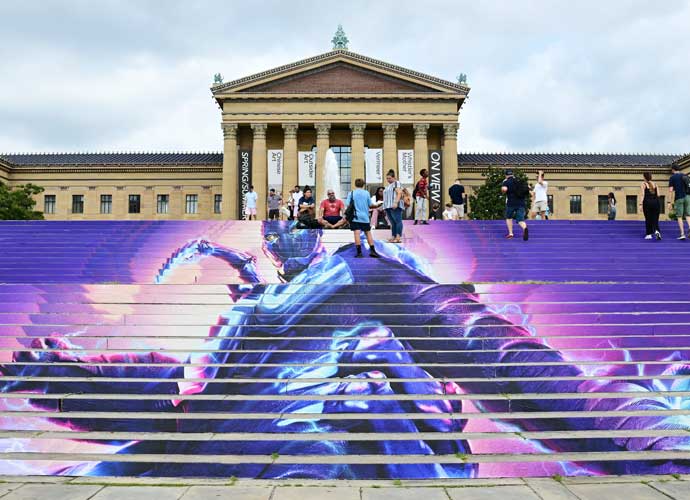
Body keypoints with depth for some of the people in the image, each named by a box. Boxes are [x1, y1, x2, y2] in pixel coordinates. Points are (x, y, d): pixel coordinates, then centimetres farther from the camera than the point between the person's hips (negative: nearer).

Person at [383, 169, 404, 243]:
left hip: (395, 206, -9)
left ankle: (398, 237, -22)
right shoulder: (388, 186, 27)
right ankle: (393, 237, 3)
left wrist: (396, 202, -23)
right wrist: (384, 206, 21)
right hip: (388, 206, 9)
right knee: (392, 222, 5)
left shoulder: (397, 183, 0)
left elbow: (399, 193, -13)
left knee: (398, 221, -13)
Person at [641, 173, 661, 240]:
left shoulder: (644, 184, -1)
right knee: (655, 219, 4)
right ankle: (656, 231, -20)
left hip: (647, 202, -2)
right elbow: (658, 195, 5)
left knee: (648, 219, 6)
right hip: (655, 202, 2)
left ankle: (649, 234, 9)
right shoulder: (655, 184, 8)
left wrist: (641, 204, -8)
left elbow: (643, 195, -7)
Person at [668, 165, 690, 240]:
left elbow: (670, 190, -8)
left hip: (679, 198, -4)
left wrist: (669, 202, -4)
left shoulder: (672, 177, -2)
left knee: (679, 217, 2)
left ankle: (682, 234, -1)